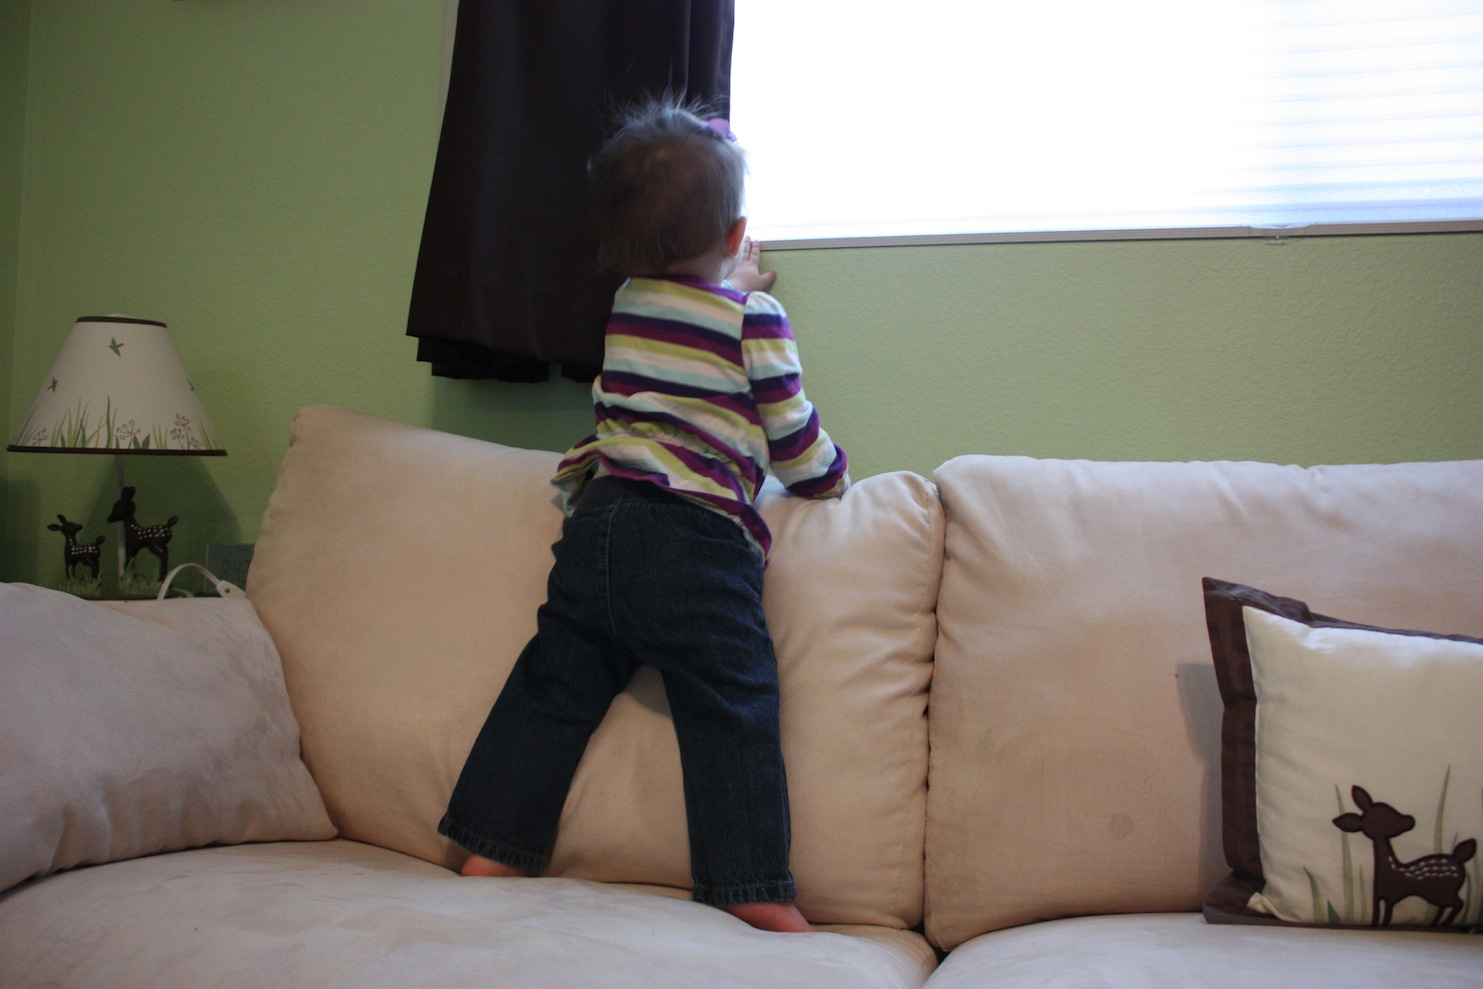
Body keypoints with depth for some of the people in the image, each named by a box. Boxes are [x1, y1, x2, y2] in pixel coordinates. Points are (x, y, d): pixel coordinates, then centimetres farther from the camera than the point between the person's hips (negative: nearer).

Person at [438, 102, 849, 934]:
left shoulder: (629, 303, 18)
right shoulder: (756, 318, 1)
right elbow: (793, 436, 6)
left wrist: (734, 283, 58)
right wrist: (831, 475, 27)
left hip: (600, 515, 6)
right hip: (696, 535, -6)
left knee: (553, 688, 11)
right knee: (733, 706, -3)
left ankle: (493, 851, 14)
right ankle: (755, 891, -3)